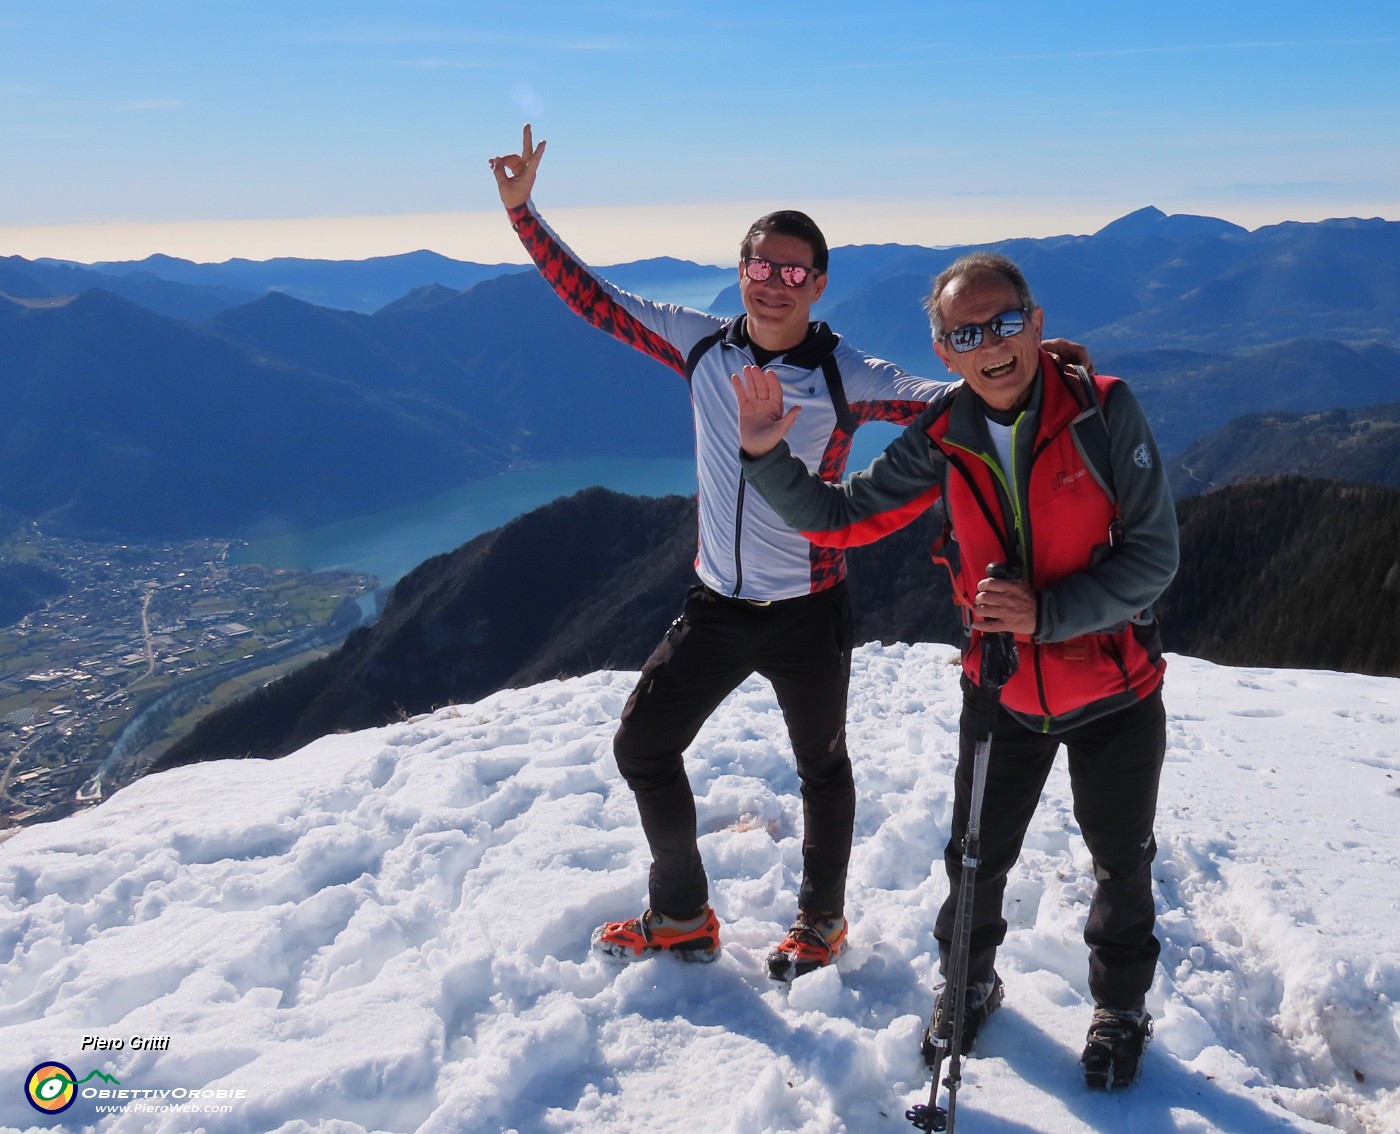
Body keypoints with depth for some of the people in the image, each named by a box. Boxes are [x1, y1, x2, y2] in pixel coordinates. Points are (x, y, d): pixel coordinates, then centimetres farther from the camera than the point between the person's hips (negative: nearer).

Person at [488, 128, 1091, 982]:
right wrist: (523, 209, -2)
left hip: (807, 611, -4)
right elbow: (592, 295, 2)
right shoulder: (702, 345, -3)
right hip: (716, 603, 4)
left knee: (822, 767, 14)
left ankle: (823, 922, 39)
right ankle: (683, 917, 32)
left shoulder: (845, 376, -15)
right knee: (643, 747, 11)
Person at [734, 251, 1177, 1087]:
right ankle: (970, 984, 46)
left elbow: (1153, 554, -19)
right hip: (1001, 696, 2)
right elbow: (840, 519, -4)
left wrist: (1046, 612, -31)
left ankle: (1122, 1007, 46)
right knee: (976, 859, 16)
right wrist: (765, 455, -17)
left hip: (1115, 694, -2)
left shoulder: (1106, 411, -19)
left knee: (1122, 864, 18)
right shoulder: (942, 440, -11)